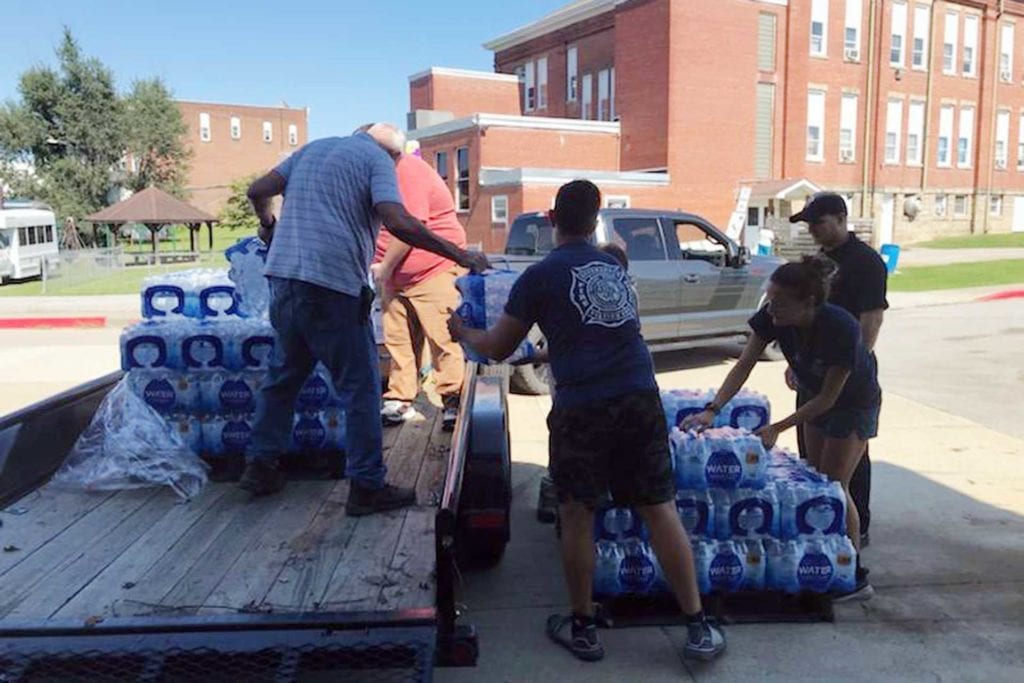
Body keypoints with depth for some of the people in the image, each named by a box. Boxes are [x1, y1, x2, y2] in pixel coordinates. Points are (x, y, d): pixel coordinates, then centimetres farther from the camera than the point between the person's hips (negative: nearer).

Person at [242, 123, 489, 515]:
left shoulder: (314, 148, 21)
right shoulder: (378, 159, 1)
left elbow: (257, 191, 20)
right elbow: (398, 223, -16)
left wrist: (268, 225, 41)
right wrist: (461, 256, -12)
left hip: (284, 276, 7)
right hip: (332, 283, -7)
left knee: (284, 373, 21)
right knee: (361, 387, 2)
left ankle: (261, 465, 29)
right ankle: (367, 486, 6)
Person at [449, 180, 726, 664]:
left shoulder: (540, 275, 2)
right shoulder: (615, 267, 18)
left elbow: (498, 349, 8)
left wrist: (464, 333, 29)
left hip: (582, 407, -4)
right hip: (641, 398, 5)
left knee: (576, 516, 11)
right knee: (661, 512, 11)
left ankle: (582, 629, 22)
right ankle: (698, 629, 18)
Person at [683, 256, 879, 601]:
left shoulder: (841, 329, -38)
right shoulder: (772, 318, -24)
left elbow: (829, 397, -29)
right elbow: (744, 365, -21)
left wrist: (777, 429, -29)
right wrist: (712, 410, -31)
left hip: (855, 403, -6)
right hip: (818, 397, 6)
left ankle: (856, 577, 6)